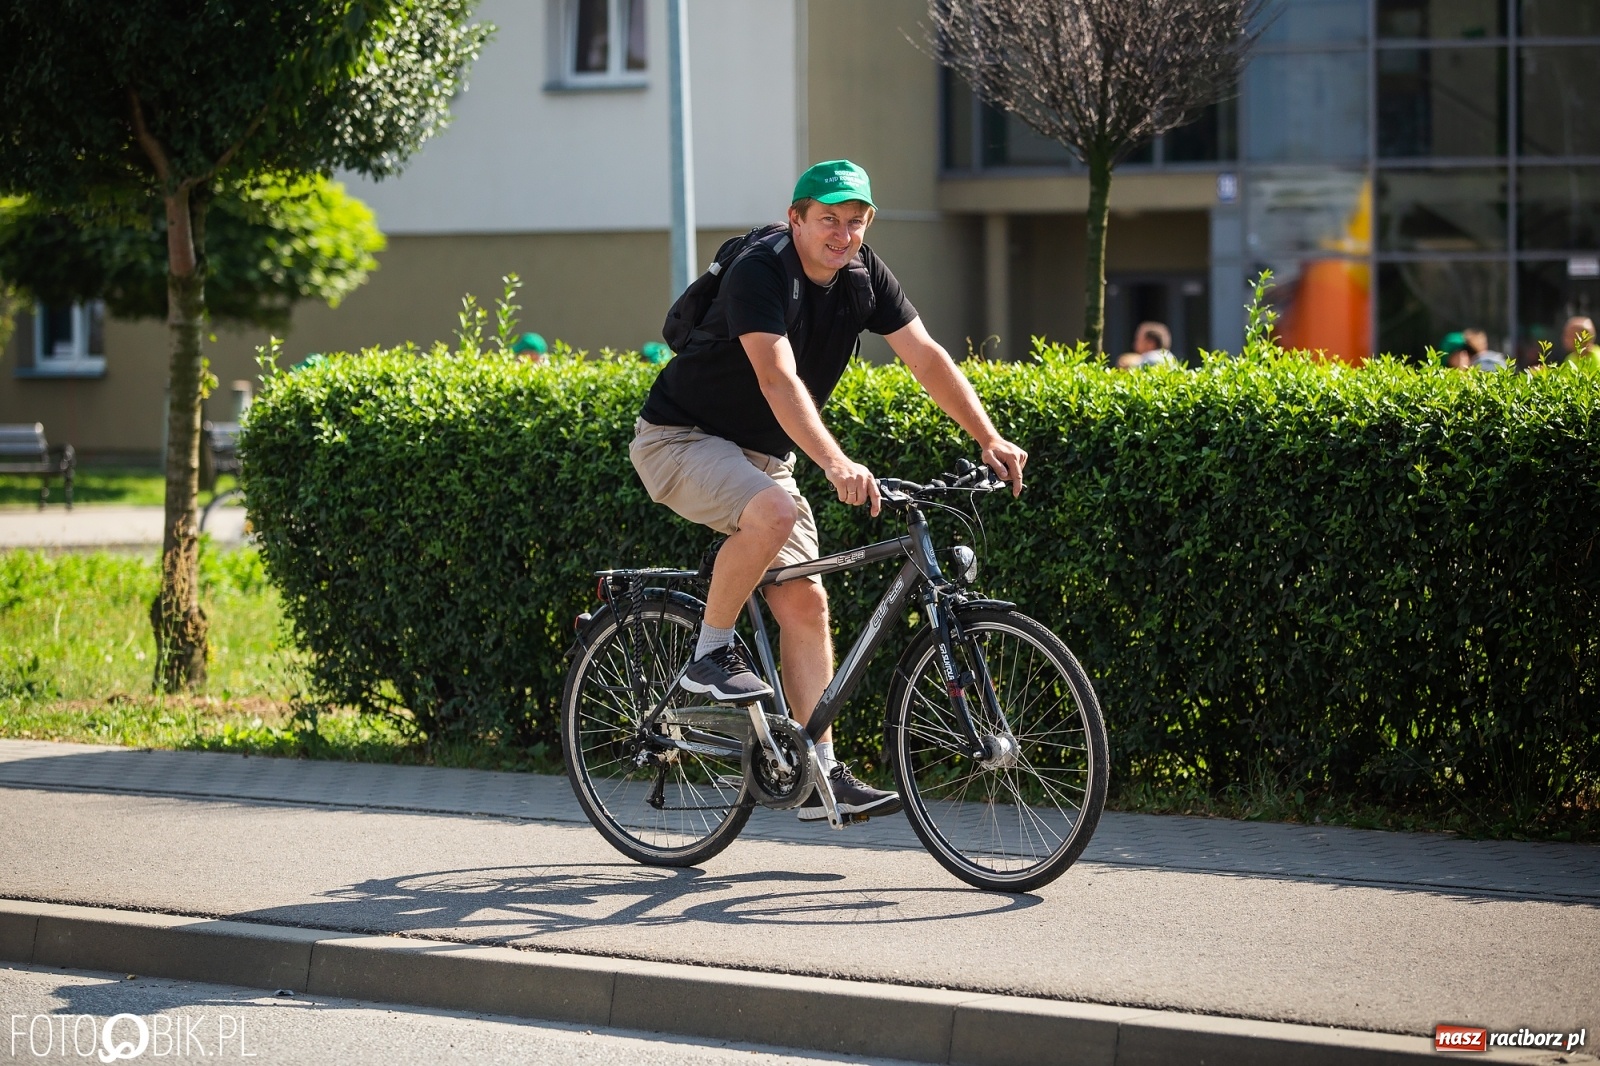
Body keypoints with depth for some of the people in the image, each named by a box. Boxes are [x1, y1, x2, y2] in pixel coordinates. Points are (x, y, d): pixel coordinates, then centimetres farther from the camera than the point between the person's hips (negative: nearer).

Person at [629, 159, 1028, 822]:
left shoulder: (863, 276, -3)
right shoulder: (760, 272, -25)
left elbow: (926, 358, -3)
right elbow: (779, 379, -37)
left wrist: (990, 439, -13)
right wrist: (837, 464, -49)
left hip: (760, 453, 7)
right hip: (680, 439, -7)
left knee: (805, 600, -3)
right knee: (774, 511, -36)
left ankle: (821, 776, -2)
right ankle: (711, 655, -16)